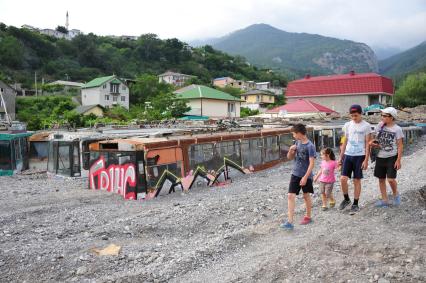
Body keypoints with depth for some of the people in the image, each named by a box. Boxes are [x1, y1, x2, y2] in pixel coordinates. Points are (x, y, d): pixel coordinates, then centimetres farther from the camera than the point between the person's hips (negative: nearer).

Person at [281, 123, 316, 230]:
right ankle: (290, 221, -5)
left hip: (306, 175, -5)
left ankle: (308, 216, 33)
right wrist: (291, 150, -9)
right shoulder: (297, 143, 4)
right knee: (291, 196, -4)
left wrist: (305, 177, -23)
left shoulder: (310, 146, -17)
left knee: (306, 196, 13)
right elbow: (289, 158, 12)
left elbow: (312, 163, -19)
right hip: (295, 174, 5)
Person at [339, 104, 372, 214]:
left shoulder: (366, 126, -3)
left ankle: (355, 204, 15)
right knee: (343, 179, -5)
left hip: (359, 156, -3)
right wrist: (340, 157, 11)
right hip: (348, 155, 3)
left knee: (357, 180, 3)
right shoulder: (347, 125, 7)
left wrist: (366, 160, -9)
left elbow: (367, 144, -4)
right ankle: (346, 199, 19)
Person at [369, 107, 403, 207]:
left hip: (391, 157, -5)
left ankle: (395, 194, 19)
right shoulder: (380, 126, 4)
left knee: (391, 179, -11)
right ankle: (385, 200, 21)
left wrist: (398, 160, -12)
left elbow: (400, 146, -7)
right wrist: (372, 142, -6)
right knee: (381, 179, 9)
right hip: (380, 157, 5)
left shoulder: (397, 129, -8)